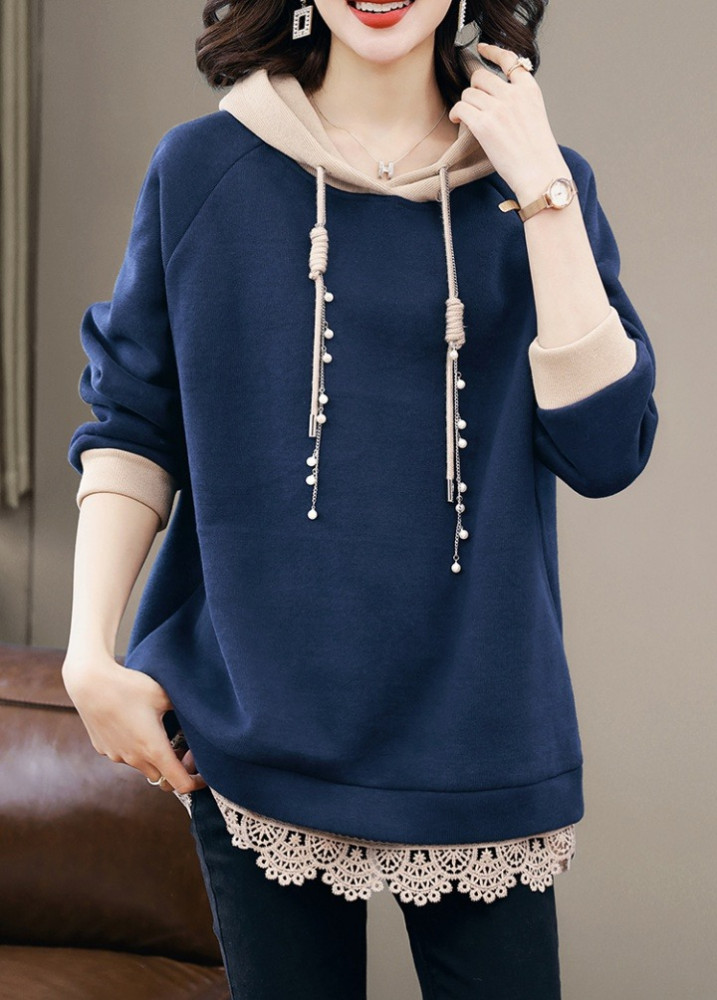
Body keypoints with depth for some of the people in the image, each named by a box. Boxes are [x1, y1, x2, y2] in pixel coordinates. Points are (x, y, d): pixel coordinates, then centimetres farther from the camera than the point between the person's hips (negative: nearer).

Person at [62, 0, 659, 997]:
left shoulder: (543, 184, 3)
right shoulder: (200, 169, 2)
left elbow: (605, 451, -9)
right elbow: (130, 422, 5)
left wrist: (541, 192, -12)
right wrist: (92, 654, -5)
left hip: (480, 737, 1)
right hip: (262, 722, 0)